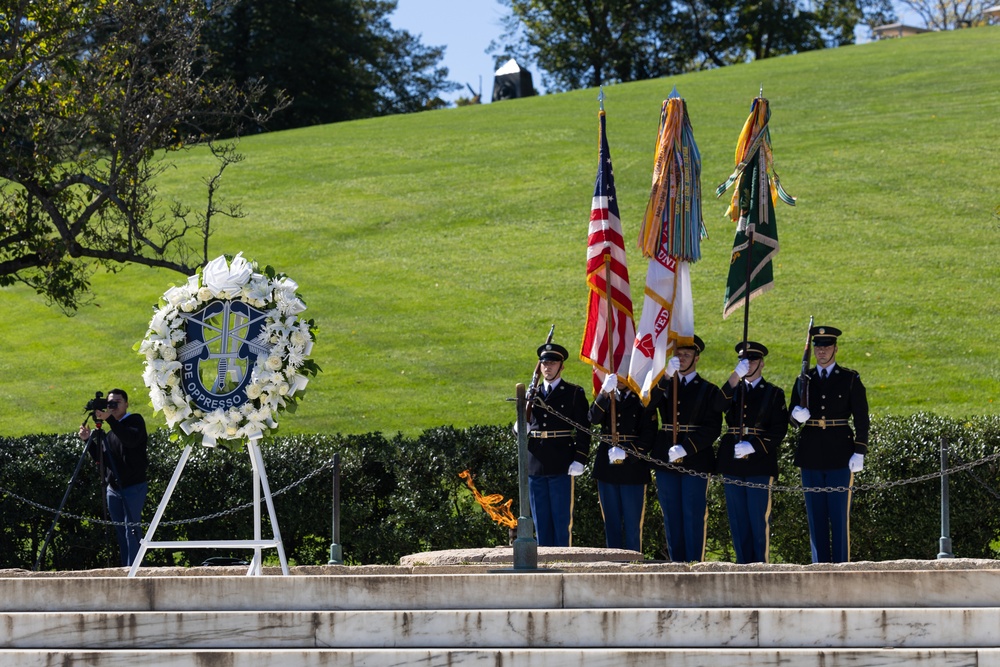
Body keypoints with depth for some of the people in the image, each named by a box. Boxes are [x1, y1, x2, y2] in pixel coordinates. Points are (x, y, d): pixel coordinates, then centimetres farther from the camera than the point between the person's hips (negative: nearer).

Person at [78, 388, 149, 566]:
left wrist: (109, 420, -32)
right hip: (113, 489, 7)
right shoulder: (109, 430, 17)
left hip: (133, 487, -7)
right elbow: (99, 459, 16)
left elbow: (132, 439, -25)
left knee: (132, 530, -12)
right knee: (121, 532, 6)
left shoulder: (135, 421, -3)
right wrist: (88, 440, 0)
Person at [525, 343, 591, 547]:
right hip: (535, 467, 4)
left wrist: (579, 460, -12)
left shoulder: (574, 394, 3)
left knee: (562, 520, -2)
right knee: (540, 520, 7)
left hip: (561, 468, -4)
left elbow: (583, 430, -2)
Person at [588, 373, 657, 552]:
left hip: (633, 468, -3)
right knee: (611, 523, 6)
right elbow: (593, 418, -10)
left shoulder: (642, 401, 2)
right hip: (607, 468, 3)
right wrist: (605, 392, -22)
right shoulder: (606, 398, 11)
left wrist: (626, 452, -18)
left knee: (632, 523, -2)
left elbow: (648, 437, -5)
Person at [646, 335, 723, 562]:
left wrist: (686, 448, -17)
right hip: (666, 462, 3)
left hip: (695, 462, -3)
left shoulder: (709, 390, 5)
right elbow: (647, 404, -8)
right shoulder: (664, 386, 14)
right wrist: (666, 376, -18)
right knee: (672, 518, 5)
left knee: (694, 518, -5)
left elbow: (712, 428, -5)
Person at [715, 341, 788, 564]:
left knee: (759, 519, -5)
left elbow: (779, 430, -3)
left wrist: (753, 446, -15)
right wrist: (736, 377, -18)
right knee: (738, 520, 5)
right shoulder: (734, 390, 14)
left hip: (759, 463, -3)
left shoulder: (773, 393, 5)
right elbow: (718, 406, -9)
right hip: (732, 463, 3)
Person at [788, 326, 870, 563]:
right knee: (816, 517, 4)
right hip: (811, 457, 3)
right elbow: (793, 420, 14)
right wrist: (797, 416, -11)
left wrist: (859, 453, -8)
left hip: (840, 456, -3)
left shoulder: (850, 379, 4)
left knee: (840, 517, -3)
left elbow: (861, 419, 1)